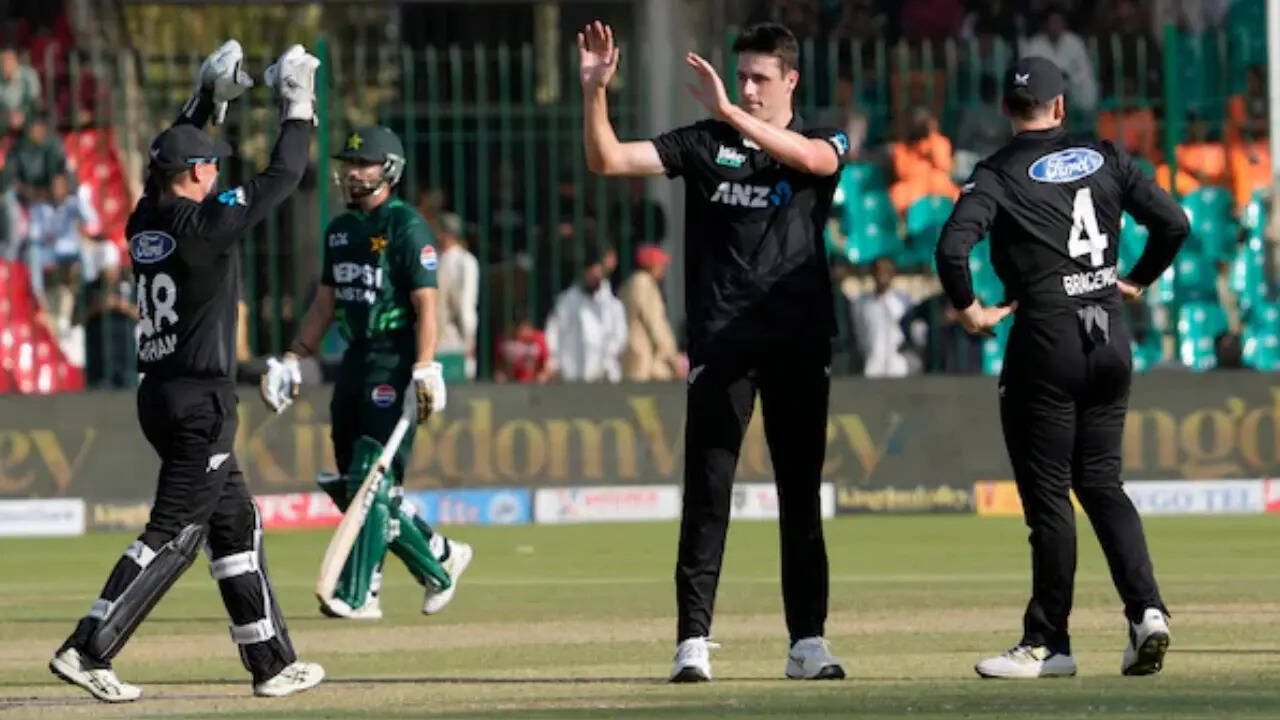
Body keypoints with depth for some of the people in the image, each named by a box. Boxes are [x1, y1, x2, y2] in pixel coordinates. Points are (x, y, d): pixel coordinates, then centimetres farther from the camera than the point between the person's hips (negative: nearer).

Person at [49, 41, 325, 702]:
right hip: (202, 399, -9)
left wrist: (209, 99, 27)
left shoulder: (144, 221, 6)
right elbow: (282, 176, -9)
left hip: (159, 394, 9)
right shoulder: (206, 223, -15)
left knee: (236, 522, 15)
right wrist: (298, 105, 3)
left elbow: (171, 160, 27)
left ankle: (272, 663, 19)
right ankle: (88, 651, -15)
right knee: (172, 533, -8)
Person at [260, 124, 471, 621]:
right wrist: (295, 359, 15)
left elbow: (426, 304, -14)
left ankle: (356, 595, -12)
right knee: (350, 483, 7)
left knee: (372, 478, -12)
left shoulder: (406, 226, -8)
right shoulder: (340, 230, 16)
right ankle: (439, 561, 22)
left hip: (396, 360, -8)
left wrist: (425, 370, -22)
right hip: (354, 357, 8)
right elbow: (324, 303, 22)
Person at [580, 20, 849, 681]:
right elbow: (607, 160, 1)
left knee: (800, 495, 5)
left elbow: (813, 157, -20)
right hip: (721, 341, 0)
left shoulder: (823, 143, 6)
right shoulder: (705, 143, 8)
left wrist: (731, 112, -31)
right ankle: (692, 642, -7)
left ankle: (808, 641, 10)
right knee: (707, 494, -6)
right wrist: (594, 91, -15)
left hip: (799, 339, 0)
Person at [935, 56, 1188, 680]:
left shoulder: (999, 174, -5)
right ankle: (1146, 610, -4)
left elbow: (953, 245, -20)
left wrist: (967, 309, -6)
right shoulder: (1104, 158, 8)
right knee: (1101, 481, 13)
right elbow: (1173, 221, 4)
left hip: (1047, 339, -5)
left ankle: (1048, 644, 4)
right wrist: (1137, 280, 18)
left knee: (1047, 493, 0)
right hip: (1110, 335, 5)